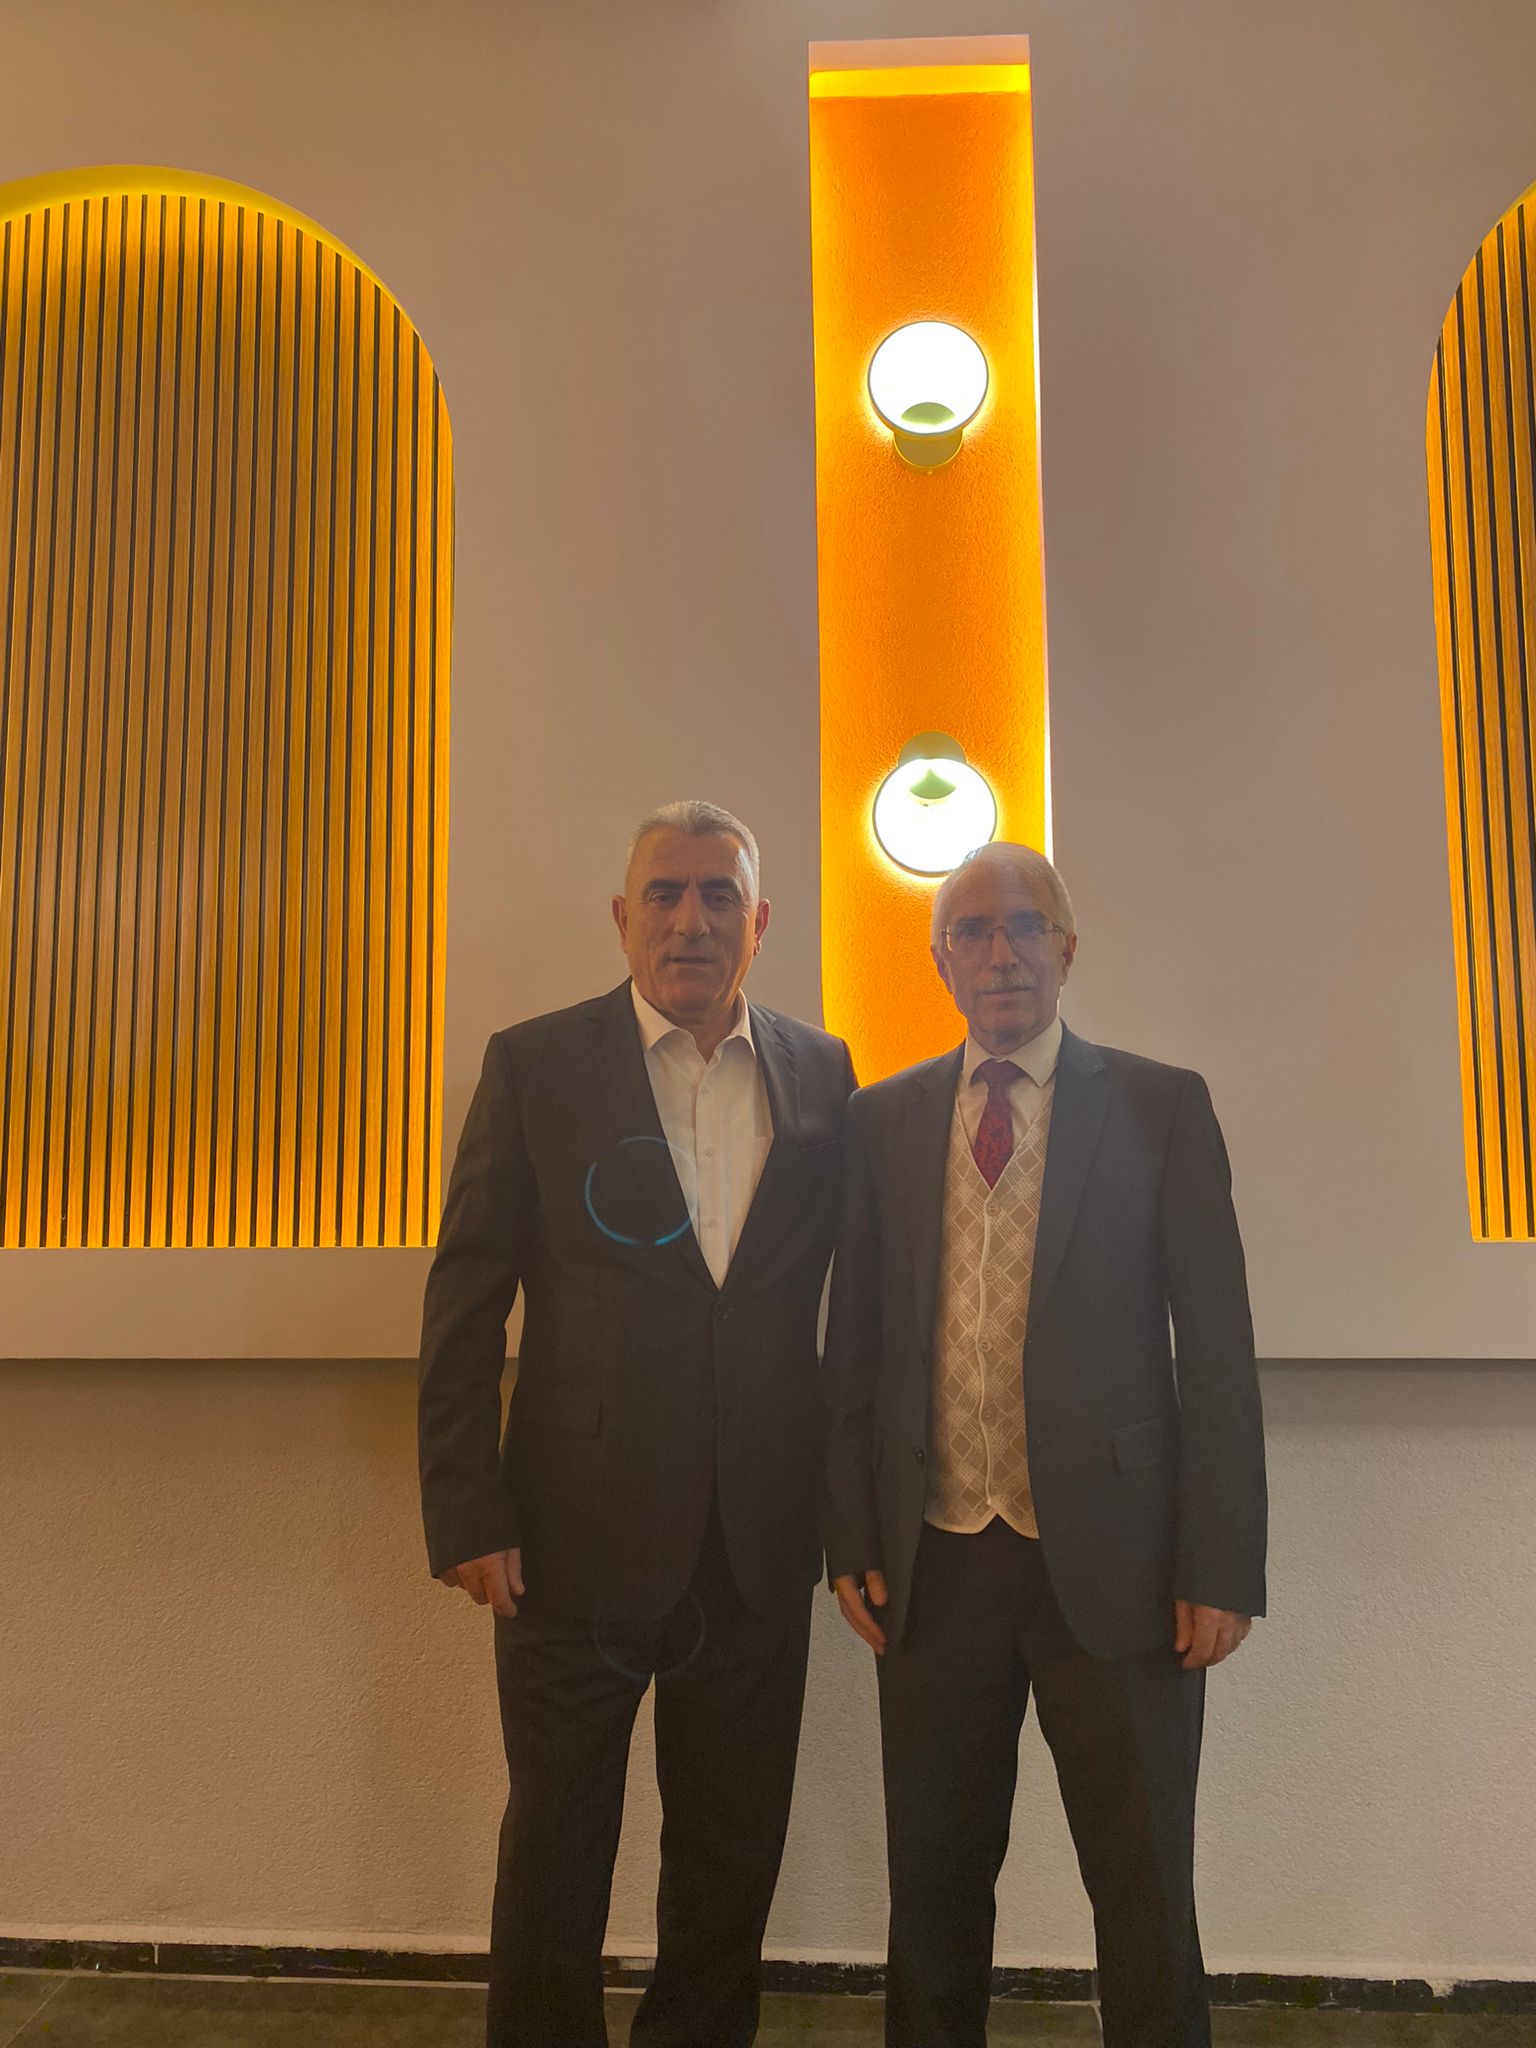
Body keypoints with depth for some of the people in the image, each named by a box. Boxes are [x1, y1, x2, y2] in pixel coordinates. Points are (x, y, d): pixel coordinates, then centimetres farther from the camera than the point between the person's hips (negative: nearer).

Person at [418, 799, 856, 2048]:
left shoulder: (821, 1072, 3)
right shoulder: (536, 1064, -5)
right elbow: (465, 1303, -6)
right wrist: (467, 1520, -9)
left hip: (760, 1550, 3)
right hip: (580, 1537, -2)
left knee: (734, 1854, 19)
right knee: (556, 1852, 15)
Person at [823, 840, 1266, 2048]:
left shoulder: (1161, 1107, -1)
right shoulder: (883, 1119, 6)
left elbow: (1216, 1351, -3)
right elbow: (855, 1343, 6)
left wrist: (1222, 1568, -7)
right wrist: (851, 1539, 3)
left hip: (1113, 1561, -2)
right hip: (935, 1561, 2)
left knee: (1145, 1893, 10)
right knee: (936, 1880, 16)